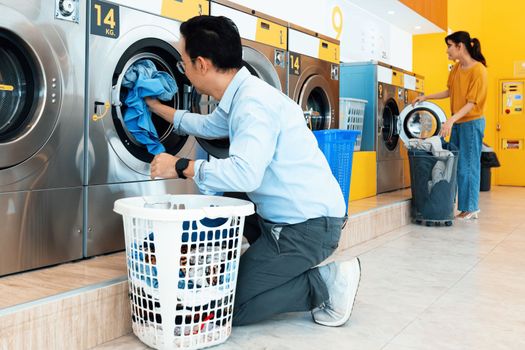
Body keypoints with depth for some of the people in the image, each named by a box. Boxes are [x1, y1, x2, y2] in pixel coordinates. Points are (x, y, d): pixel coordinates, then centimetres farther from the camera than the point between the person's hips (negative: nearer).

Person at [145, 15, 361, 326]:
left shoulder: (254, 102, -21)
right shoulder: (241, 97, 10)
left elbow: (245, 173, -34)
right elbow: (206, 125, 30)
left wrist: (181, 167, -21)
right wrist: (155, 106, 39)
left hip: (309, 225, -9)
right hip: (290, 216, 9)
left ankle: (325, 282, 0)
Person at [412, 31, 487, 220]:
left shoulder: (478, 70, -16)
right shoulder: (456, 68, 7)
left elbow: (471, 103, -20)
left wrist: (451, 120, -30)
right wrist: (425, 97, 13)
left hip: (472, 123, -8)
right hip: (457, 123, 8)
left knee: (467, 166, -2)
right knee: (454, 164, 8)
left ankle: (470, 208, 9)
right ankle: (461, 205, 16)